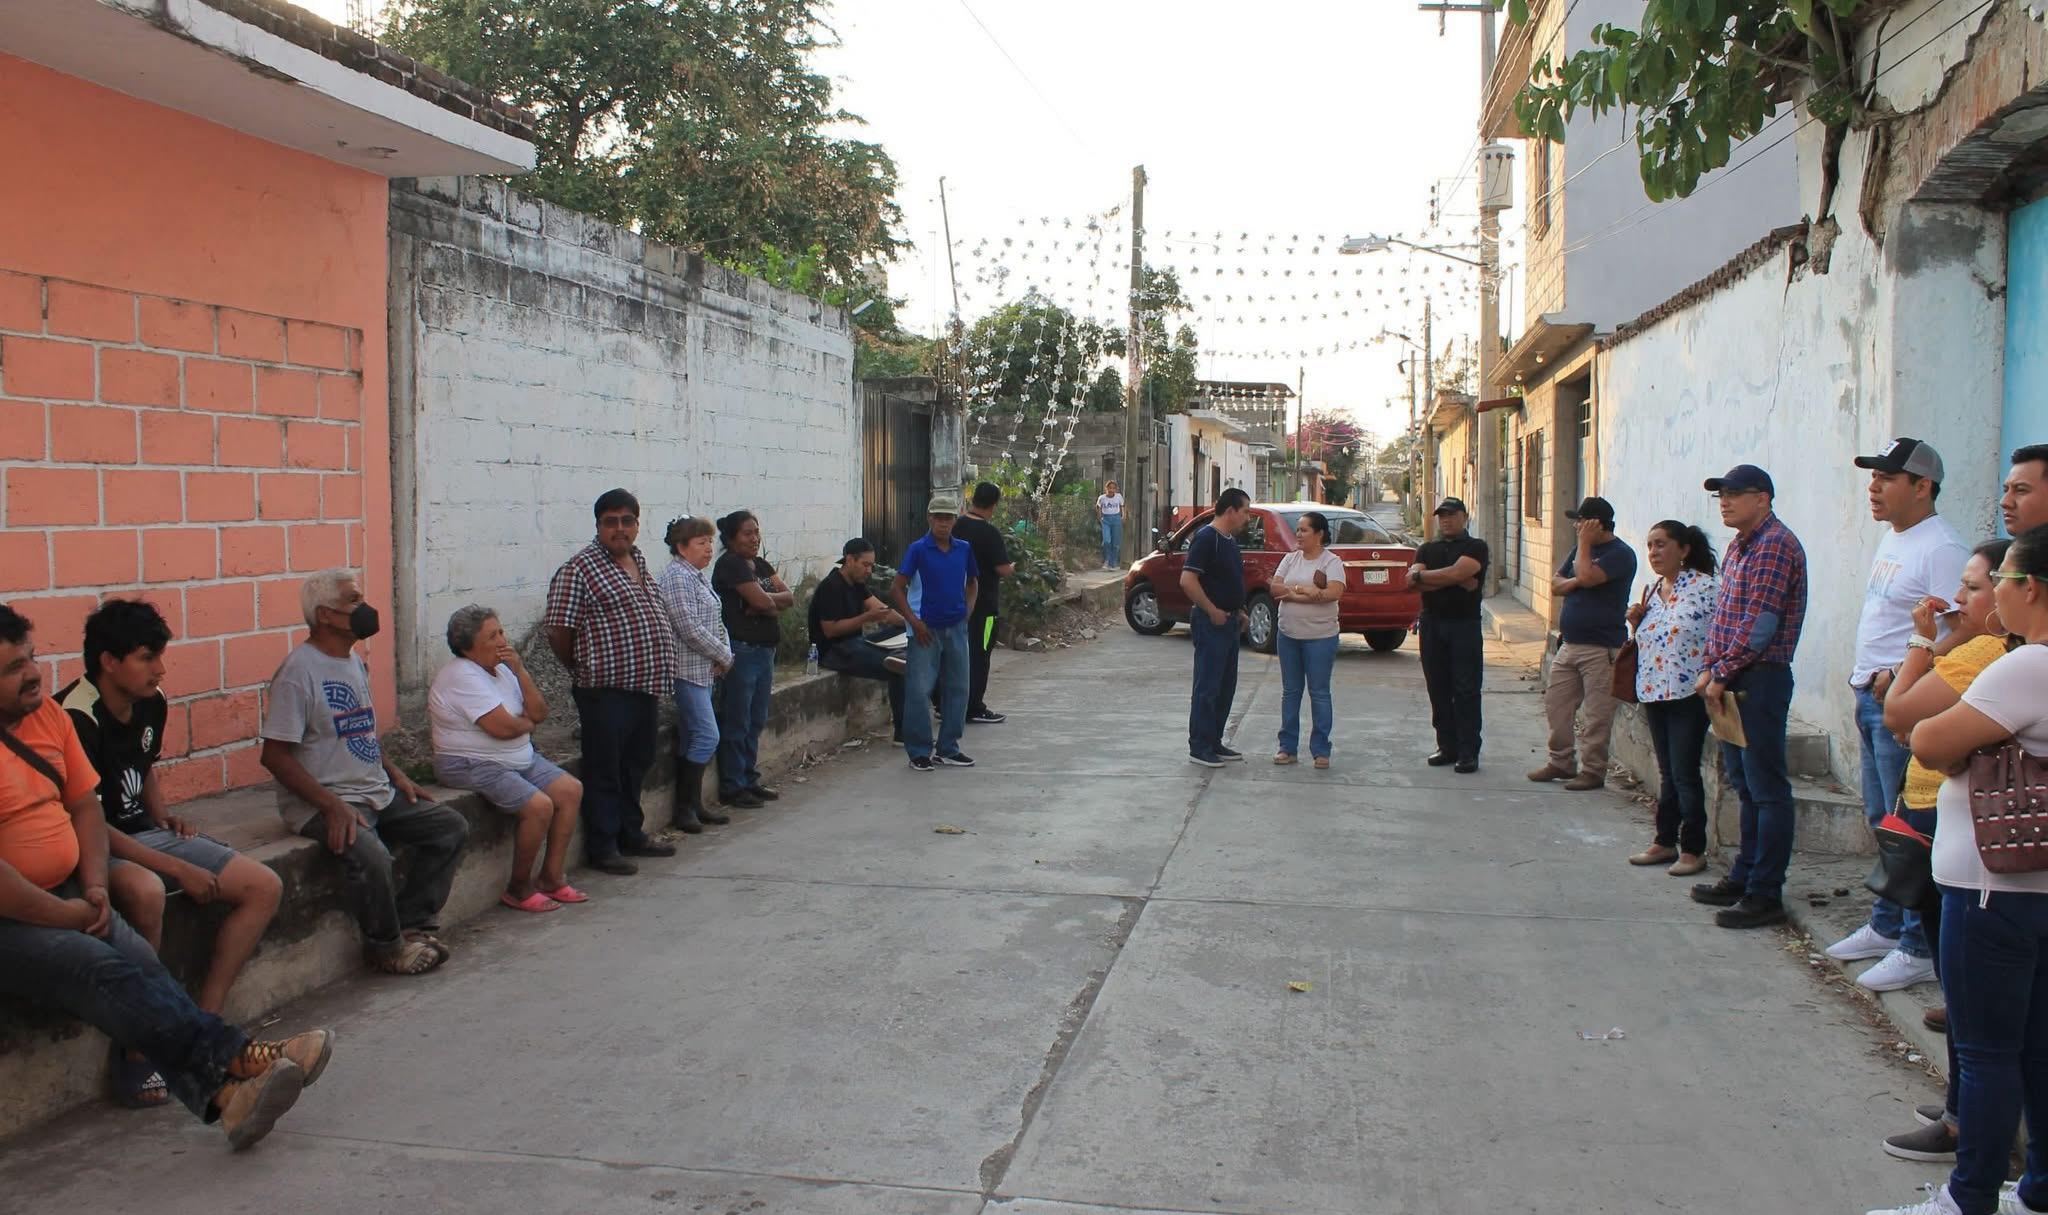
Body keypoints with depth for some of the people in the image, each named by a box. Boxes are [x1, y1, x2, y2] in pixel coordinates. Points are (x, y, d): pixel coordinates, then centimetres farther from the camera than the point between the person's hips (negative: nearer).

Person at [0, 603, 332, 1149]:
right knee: (104, 971, -26)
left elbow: (85, 805, 15)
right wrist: (63, 914, -15)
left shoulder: (47, 714, 9)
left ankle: (220, 1094, -30)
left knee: (140, 961, -18)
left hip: (64, 897, 6)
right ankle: (235, 1059, -27)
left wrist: (95, 888, 0)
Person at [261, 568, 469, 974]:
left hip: (378, 793, 9)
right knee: (370, 855, -33)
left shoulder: (355, 662, 12)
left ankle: (411, 923, 5)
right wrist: (333, 806, -24)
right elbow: (275, 755, -18)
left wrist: (395, 773, 10)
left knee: (451, 828, 0)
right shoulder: (299, 671, -15)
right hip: (320, 804, -9)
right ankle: (386, 947, -9)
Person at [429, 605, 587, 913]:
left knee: (571, 790, -2)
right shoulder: (462, 677, -18)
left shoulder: (501, 668, 10)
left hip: (520, 758, 10)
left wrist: (519, 670, -8)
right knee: (539, 806, -24)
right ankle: (518, 889, -5)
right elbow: (503, 727, -26)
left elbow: (540, 713, 3)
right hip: (473, 766, -10)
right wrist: (527, 723, -3)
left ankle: (552, 878, 5)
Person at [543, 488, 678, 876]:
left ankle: (632, 835, 32)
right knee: (605, 771, 1)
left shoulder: (638, 561, 14)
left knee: (637, 765, 18)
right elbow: (558, 630, -13)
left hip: (646, 687, 8)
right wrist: (585, 671, 0)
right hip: (608, 691, -8)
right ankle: (602, 848, 11)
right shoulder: (580, 568, -12)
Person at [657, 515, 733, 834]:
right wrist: (723, 656, -10)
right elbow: (690, 629, -20)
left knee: (691, 739, 11)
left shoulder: (700, 576, 17)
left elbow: (717, 620, 21)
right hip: (687, 669, -10)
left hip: (705, 670, 10)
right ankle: (683, 808, -3)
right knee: (707, 736, -10)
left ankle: (692, 804, 16)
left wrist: (725, 651, 2)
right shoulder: (676, 577, -14)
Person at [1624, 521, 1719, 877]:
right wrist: (1636, 622, 3)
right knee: (1667, 773, 15)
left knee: (1685, 774, -3)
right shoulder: (1652, 590, 13)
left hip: (1688, 695, -7)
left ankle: (1693, 849, 8)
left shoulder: (1704, 587, -11)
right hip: (1655, 693, 7)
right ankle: (1665, 842, 24)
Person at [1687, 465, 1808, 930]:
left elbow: (1759, 621, -19)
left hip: (1760, 679, -10)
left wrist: (1722, 673, -15)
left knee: (1767, 789, -4)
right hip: (1733, 681, 10)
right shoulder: (1739, 546, 17)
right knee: (1745, 785, 16)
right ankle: (1744, 878, 26)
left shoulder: (1776, 544, -14)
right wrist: (1711, 667, 7)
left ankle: (1765, 894, 1)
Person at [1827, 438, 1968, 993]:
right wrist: (1866, 684, 16)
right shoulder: (1891, 539, 15)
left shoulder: (1942, 549, -16)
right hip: (1873, 699, 10)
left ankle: (1919, 948, 4)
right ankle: (1887, 926, 29)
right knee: (1882, 822, 17)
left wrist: (1898, 677, -20)